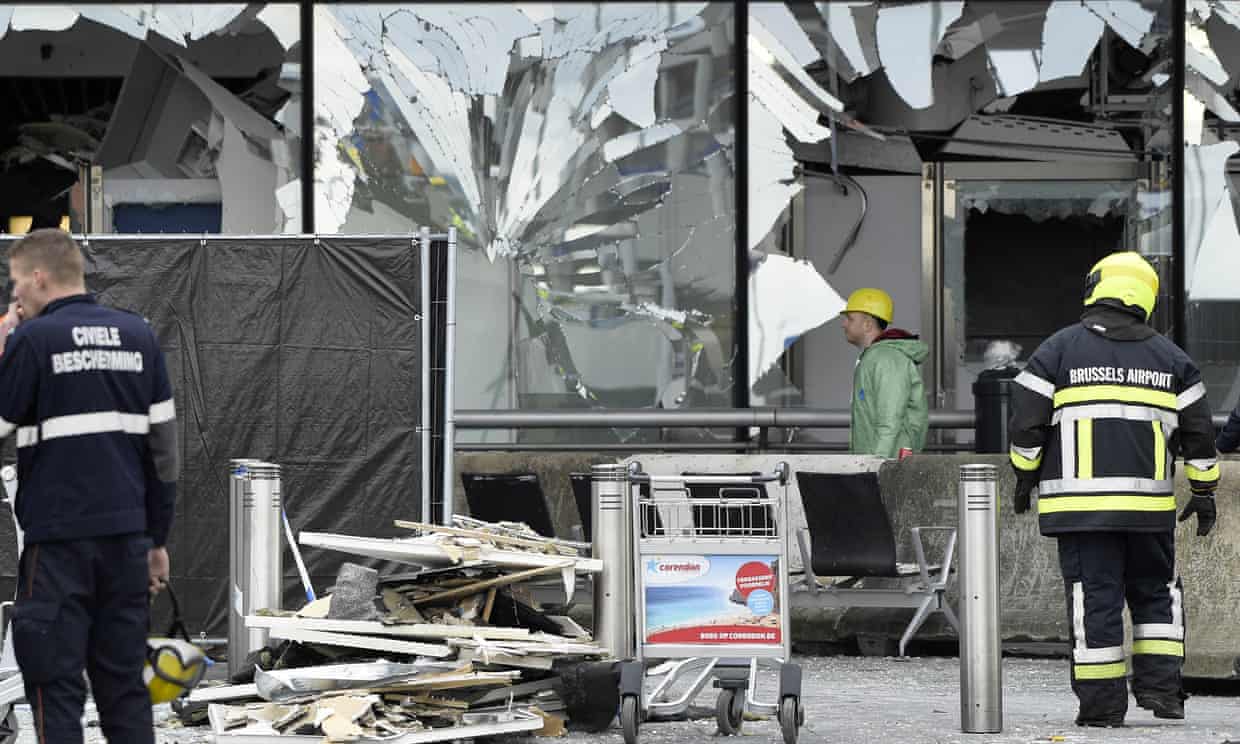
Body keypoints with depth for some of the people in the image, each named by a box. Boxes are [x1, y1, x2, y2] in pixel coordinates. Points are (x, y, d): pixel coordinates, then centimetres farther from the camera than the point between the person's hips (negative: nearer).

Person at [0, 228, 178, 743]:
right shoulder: (139, 336, 8)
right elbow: (163, 443, 9)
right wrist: (158, 540, 16)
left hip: (58, 538, -5)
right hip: (127, 536, 5)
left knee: (56, 685, 0)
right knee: (125, 682, 10)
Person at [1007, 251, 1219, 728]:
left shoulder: (1058, 350, 1)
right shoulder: (1169, 357, 9)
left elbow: (1026, 422, -2)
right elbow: (1198, 430, 9)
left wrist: (1025, 478, 11)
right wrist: (1204, 492, 17)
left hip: (1080, 500, -2)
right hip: (1149, 502, 2)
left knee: (1093, 598, 0)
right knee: (1156, 592, 17)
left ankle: (1102, 704, 0)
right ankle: (1160, 683, 5)